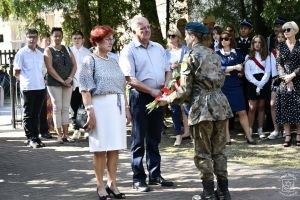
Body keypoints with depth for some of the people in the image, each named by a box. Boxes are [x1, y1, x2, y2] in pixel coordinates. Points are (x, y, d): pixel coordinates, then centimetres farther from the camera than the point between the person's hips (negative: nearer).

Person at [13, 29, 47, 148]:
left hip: (40, 87, 5)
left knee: (36, 114, 10)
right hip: (28, 88, -5)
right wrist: (24, 81, -4)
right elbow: (17, 72, -2)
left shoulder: (40, 54, 14)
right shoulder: (22, 53, -2)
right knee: (28, 115, 0)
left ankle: (36, 137, 16)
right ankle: (30, 139, 3)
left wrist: (42, 80, 11)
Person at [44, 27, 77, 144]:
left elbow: (74, 65, 9)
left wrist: (70, 78, -8)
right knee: (57, 107, -4)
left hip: (67, 83, 4)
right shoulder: (49, 50, -1)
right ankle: (59, 135, -3)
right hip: (54, 83, -4)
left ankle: (65, 134, 5)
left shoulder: (67, 50, 13)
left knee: (66, 108, 3)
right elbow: (50, 68, -10)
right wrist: (62, 81, -14)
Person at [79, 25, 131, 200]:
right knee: (100, 148, -1)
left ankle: (112, 183, 14)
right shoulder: (90, 61, -2)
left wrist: (126, 108, 14)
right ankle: (101, 185, 6)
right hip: (100, 105, -6)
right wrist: (90, 111, -16)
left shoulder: (114, 61, 16)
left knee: (115, 147, 6)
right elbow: (85, 89, -8)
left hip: (117, 106, 6)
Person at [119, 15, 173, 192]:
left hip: (158, 96, 6)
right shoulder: (129, 51, -6)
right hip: (140, 97, -5)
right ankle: (139, 178, 8)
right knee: (139, 139, 1)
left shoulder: (159, 48, 12)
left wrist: (166, 84, -3)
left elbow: (168, 70, 17)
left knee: (155, 139, 13)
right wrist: (151, 91, -18)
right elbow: (130, 78, -14)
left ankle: (155, 175, 22)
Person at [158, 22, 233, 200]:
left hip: (202, 106, -6)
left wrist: (168, 99, 9)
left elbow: (185, 89, -7)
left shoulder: (191, 56, -7)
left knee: (203, 152, 3)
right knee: (219, 150, 13)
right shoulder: (214, 54, 13)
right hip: (220, 103, 6)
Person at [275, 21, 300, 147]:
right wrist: (286, 78, -9)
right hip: (285, 81, 2)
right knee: (285, 108, -2)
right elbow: (279, 65, 3)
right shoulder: (281, 46, 7)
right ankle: (287, 136, 1)